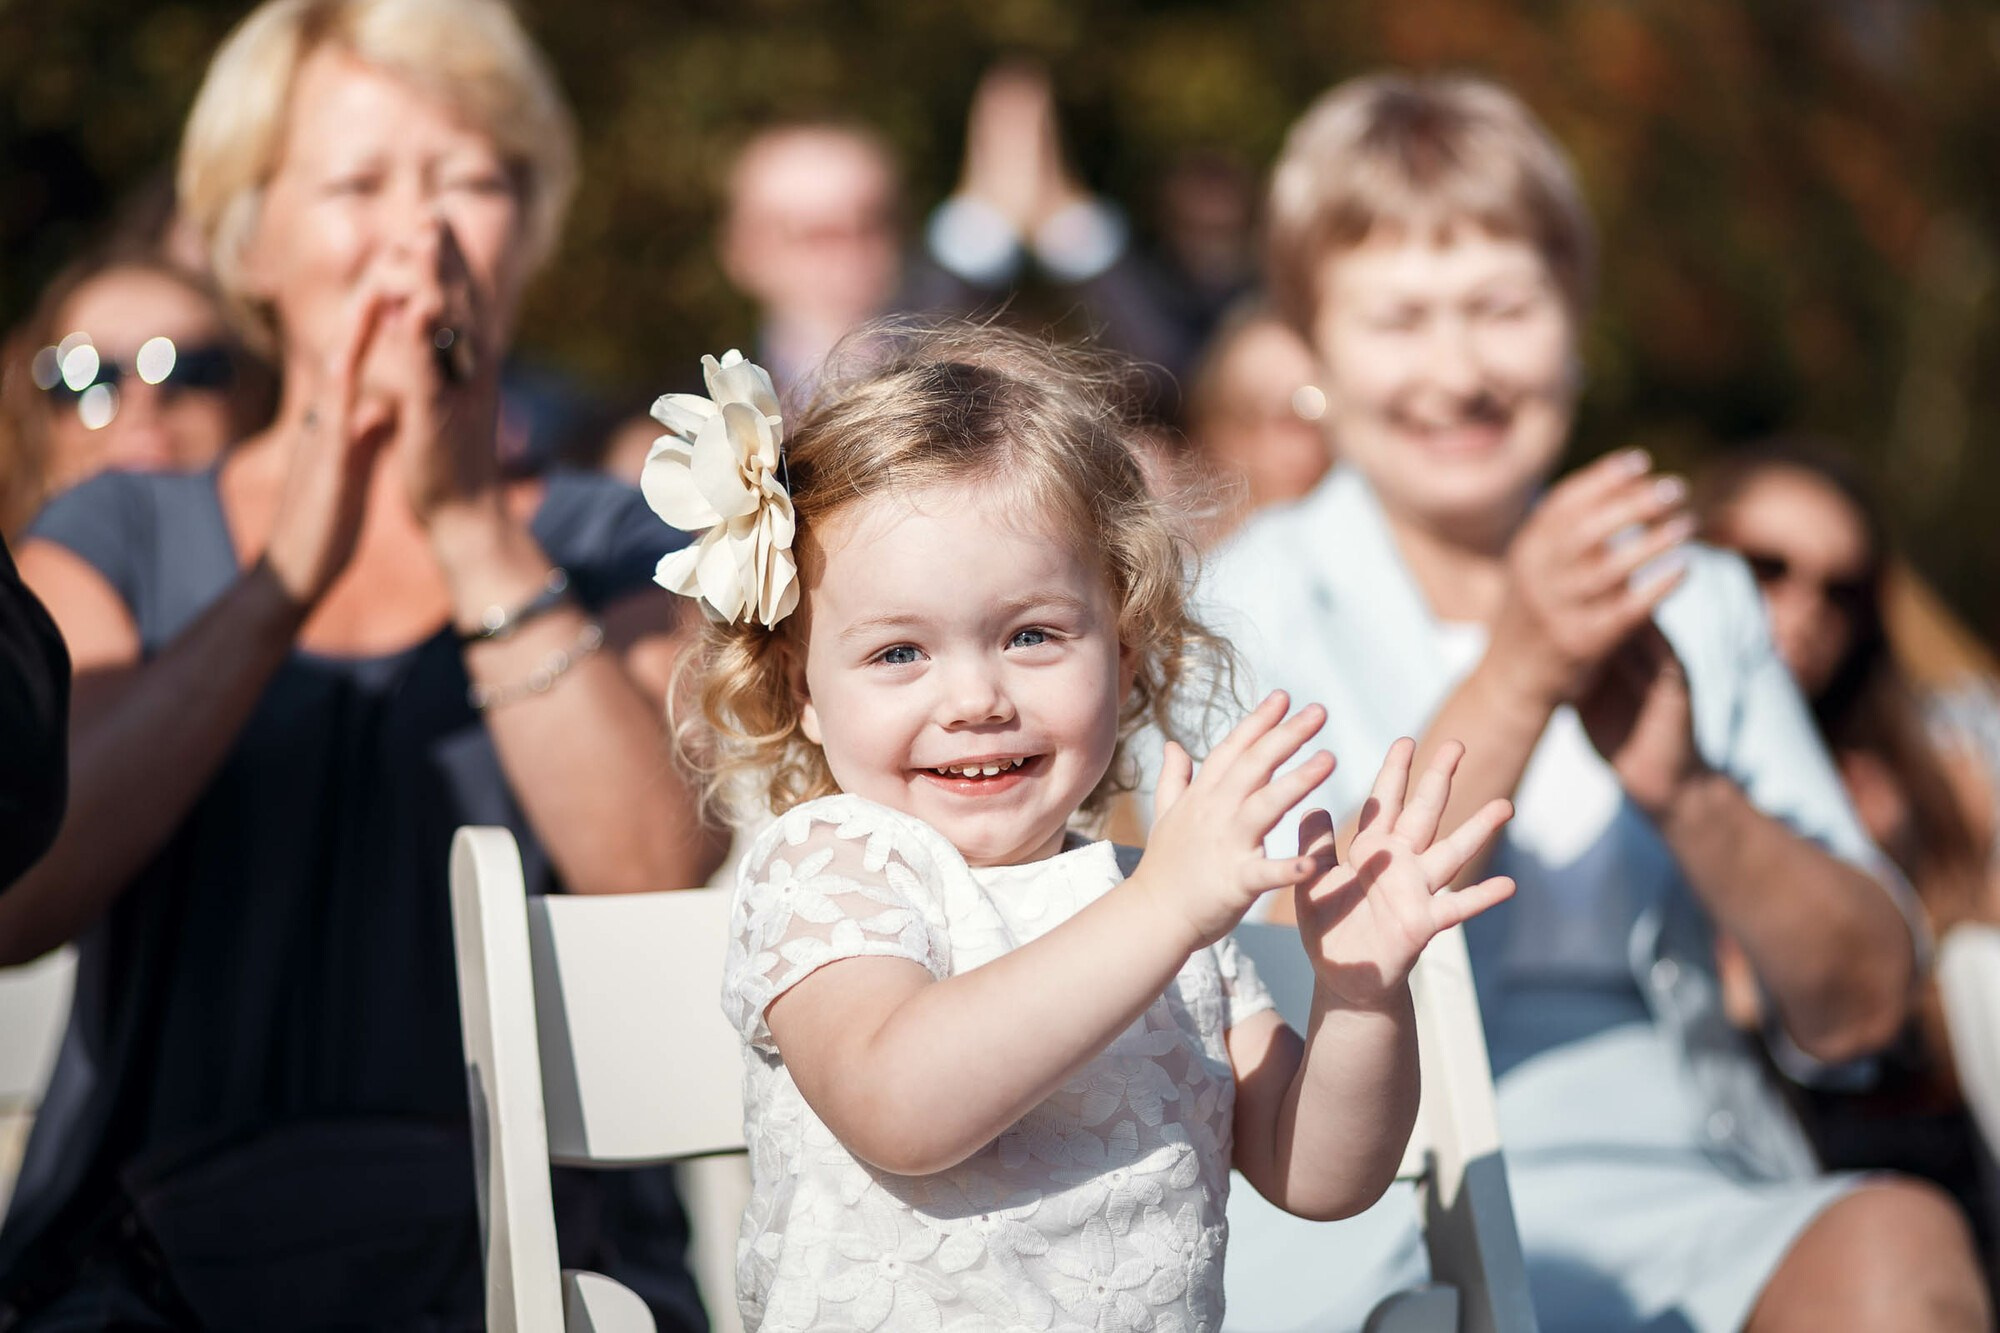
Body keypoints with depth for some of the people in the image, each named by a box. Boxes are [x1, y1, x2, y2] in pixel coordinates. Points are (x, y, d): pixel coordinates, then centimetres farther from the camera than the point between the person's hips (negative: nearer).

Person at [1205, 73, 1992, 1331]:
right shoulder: (1248, 614, 5)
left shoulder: (1690, 603, 17)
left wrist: (1687, 792, -8)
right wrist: (1511, 683, -16)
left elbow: (1858, 1007, 10)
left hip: (1701, 1195, 4)